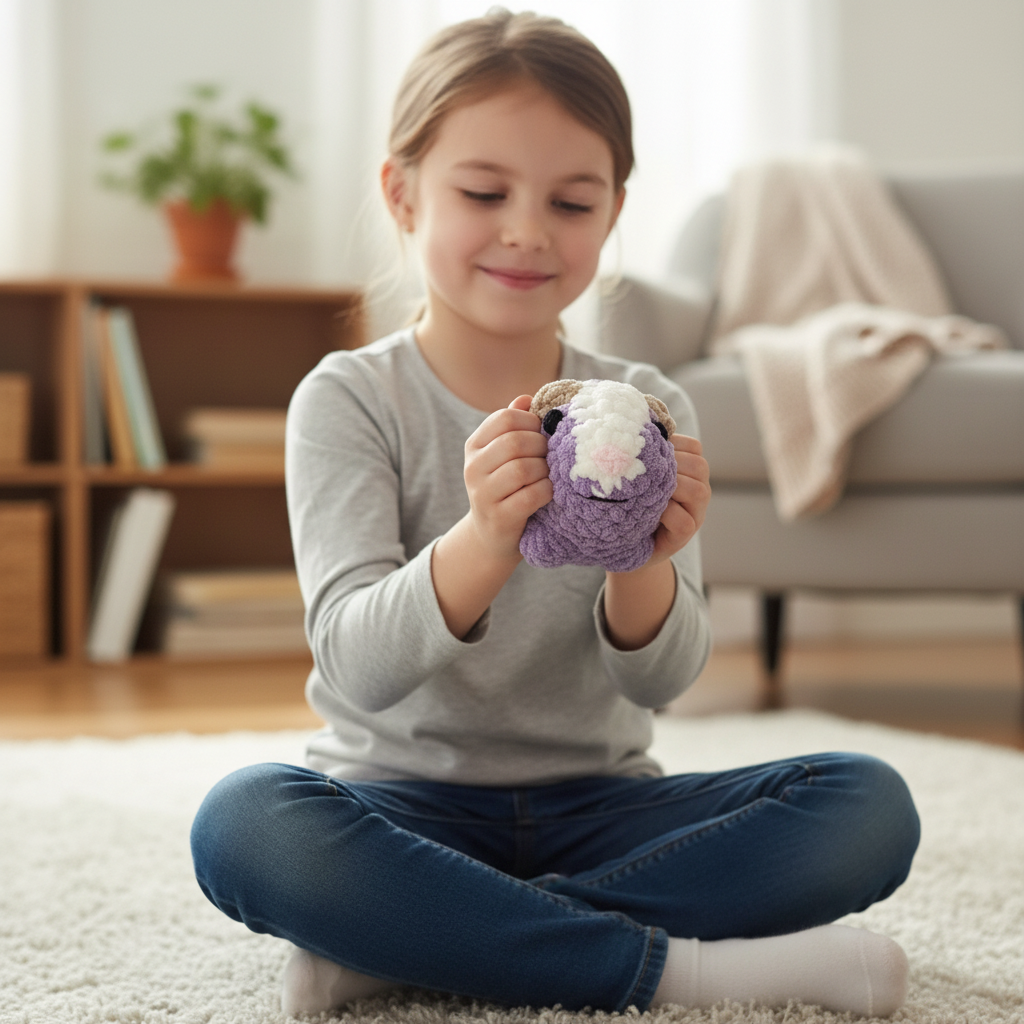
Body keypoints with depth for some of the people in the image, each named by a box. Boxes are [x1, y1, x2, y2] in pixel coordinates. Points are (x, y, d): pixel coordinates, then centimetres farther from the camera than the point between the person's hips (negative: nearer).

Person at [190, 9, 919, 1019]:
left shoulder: (649, 409, 3)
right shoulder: (349, 399, -5)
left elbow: (659, 681, -5)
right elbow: (358, 665, -18)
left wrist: (646, 568, -29)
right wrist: (484, 541, -38)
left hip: (594, 803, 3)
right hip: (407, 801, -3)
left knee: (870, 805, -20)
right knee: (242, 822, -34)